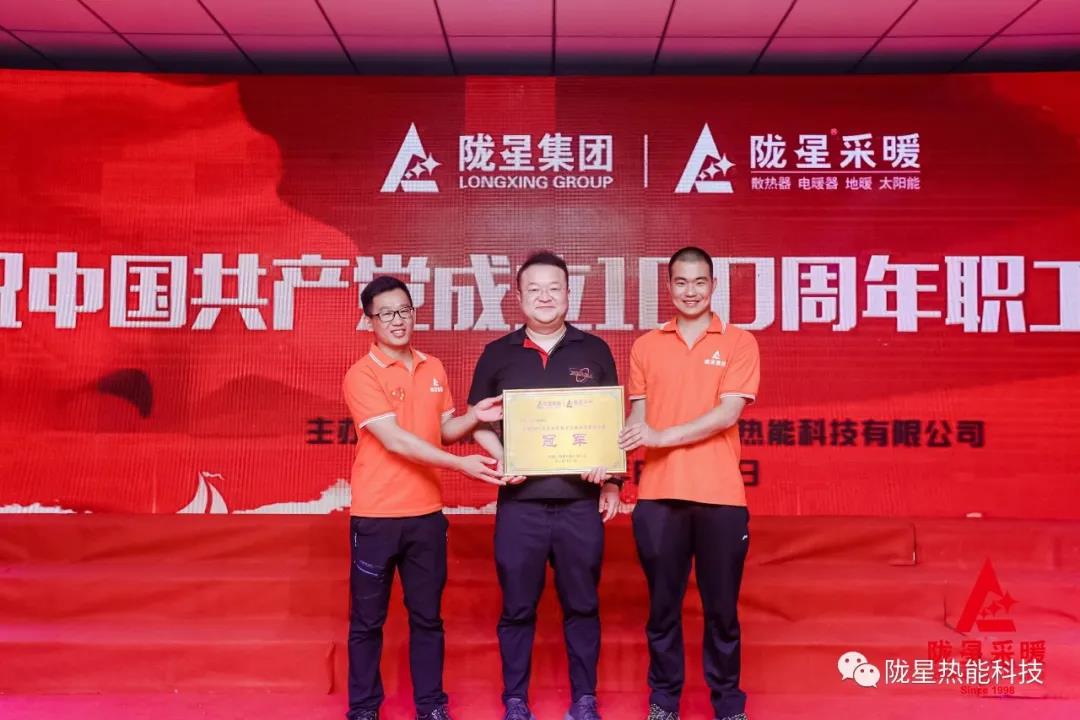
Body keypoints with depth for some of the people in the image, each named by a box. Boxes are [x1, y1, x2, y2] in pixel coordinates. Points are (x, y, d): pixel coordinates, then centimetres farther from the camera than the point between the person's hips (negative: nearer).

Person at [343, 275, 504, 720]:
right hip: (376, 515, -4)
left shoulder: (433, 369, 8)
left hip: (427, 513, 5)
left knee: (427, 616, 13)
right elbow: (395, 440, -19)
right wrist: (462, 464, -23)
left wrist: (474, 417, -7)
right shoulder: (361, 375, -11)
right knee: (367, 619, 8)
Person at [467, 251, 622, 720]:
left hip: (581, 500, 0)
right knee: (517, 607, 8)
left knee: (582, 605, 10)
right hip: (520, 502, 0)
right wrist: (502, 459, -9)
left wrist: (611, 481, 0)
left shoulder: (594, 351, 6)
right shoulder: (497, 355, 5)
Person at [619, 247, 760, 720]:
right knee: (663, 603, 10)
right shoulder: (646, 345, 10)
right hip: (658, 494, 2)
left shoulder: (739, 343, 3)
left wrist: (663, 436, -16)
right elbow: (637, 415, 8)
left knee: (722, 606, 8)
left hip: (720, 494, -1)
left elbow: (728, 413, -8)